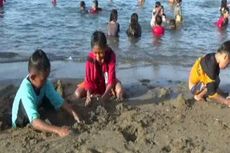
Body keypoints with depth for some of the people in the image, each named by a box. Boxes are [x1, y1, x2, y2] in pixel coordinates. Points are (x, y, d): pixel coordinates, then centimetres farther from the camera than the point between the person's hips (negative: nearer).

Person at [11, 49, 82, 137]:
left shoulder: (45, 83, -24)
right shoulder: (26, 90, -41)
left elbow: (60, 102, -18)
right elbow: (35, 122, -51)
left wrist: (75, 115, -33)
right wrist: (57, 130, -62)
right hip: (20, 123, -7)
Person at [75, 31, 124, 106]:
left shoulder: (111, 55, -27)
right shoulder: (90, 58, -23)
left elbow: (111, 76, -29)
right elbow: (89, 78, -21)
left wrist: (104, 96, -39)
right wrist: (88, 95, -36)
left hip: (108, 81, -2)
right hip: (95, 82, 3)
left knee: (120, 90, -32)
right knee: (78, 93, -18)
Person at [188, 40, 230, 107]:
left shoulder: (213, 57, -8)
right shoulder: (210, 67, -35)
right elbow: (211, 93, -33)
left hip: (200, 81, 10)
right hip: (194, 87, -10)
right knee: (216, 81, -31)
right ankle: (198, 96, -12)